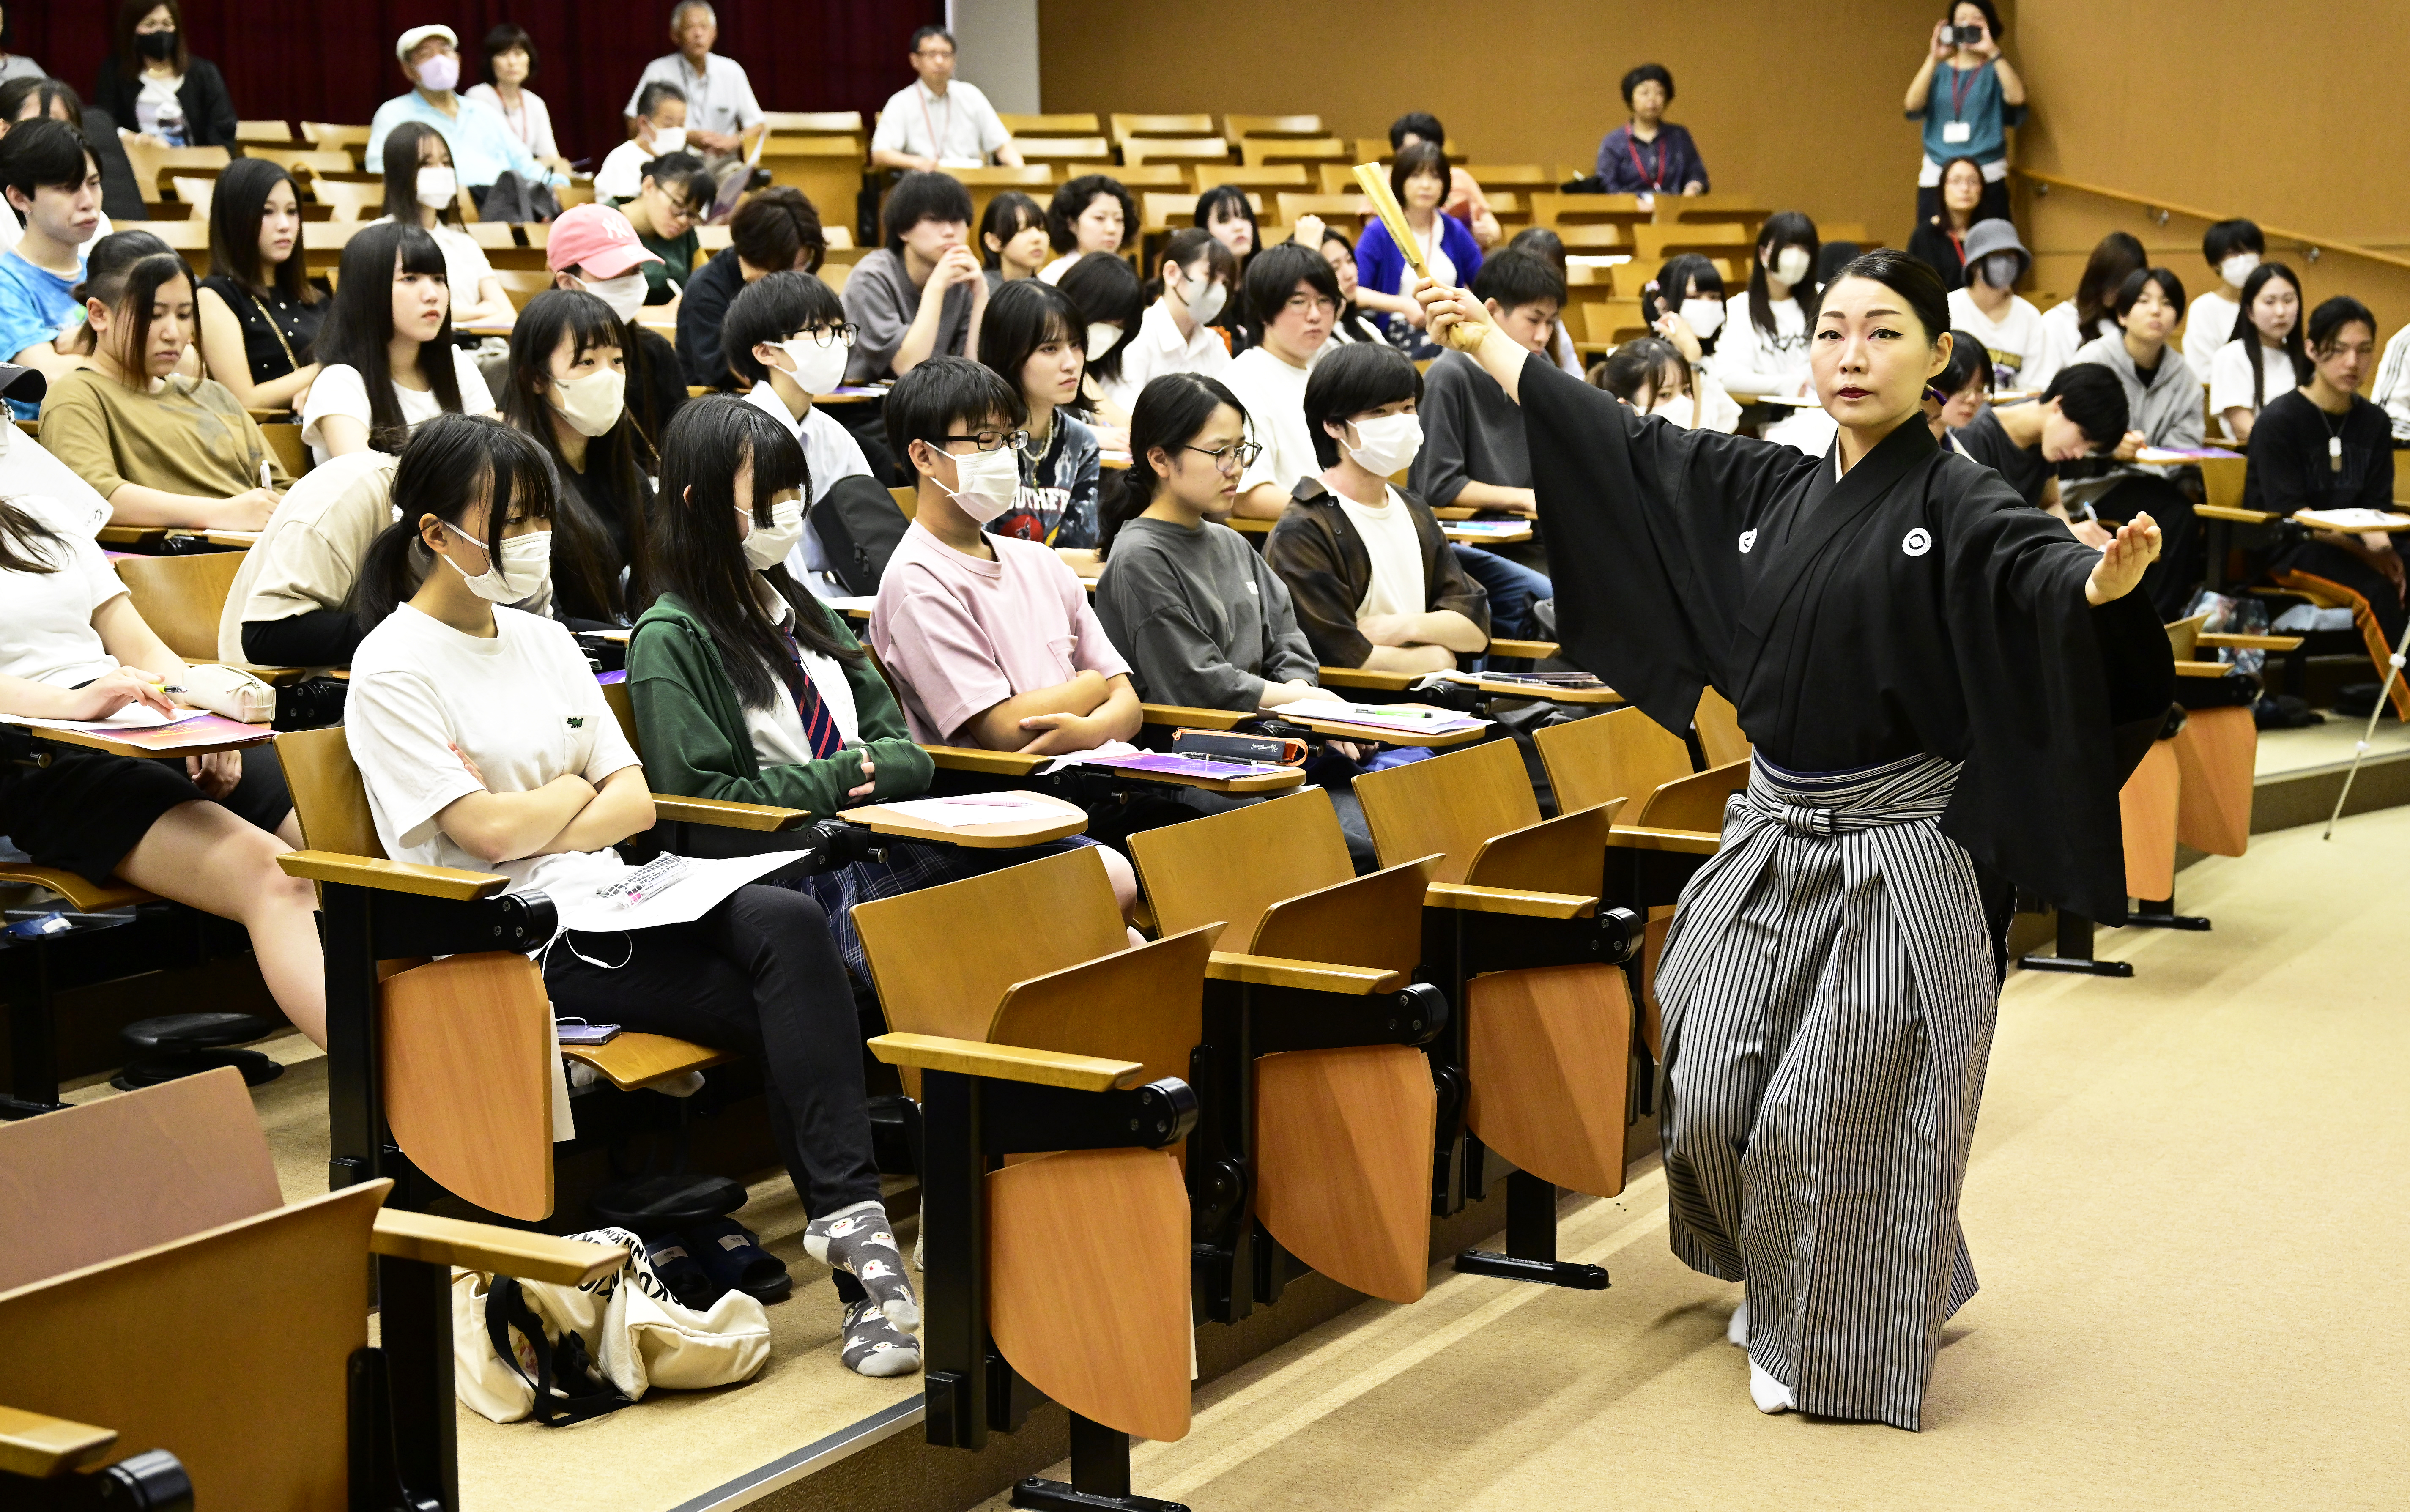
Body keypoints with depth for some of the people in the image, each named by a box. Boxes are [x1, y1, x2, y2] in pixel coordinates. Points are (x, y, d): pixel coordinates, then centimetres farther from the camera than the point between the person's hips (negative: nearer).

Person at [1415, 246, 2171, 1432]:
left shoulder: (1953, 504, -11)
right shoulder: (1768, 488, 6)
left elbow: (2036, 567, -29)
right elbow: (1623, 443, 14)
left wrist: (2108, 578, -54)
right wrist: (1482, 336, 18)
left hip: (1896, 852, -6)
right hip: (1776, 835, 6)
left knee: (1842, 1108, -2)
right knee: (1714, 1089, 9)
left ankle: (1839, 1343, 18)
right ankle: (1787, 1281, 35)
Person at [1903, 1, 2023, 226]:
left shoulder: (1996, 69, 5)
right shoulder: (1939, 70, 12)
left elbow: (2017, 97, -16)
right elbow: (1913, 106, -6)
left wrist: (1993, 53, -20)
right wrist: (1934, 59, -14)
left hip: (1987, 177, -2)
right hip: (1936, 176, 2)